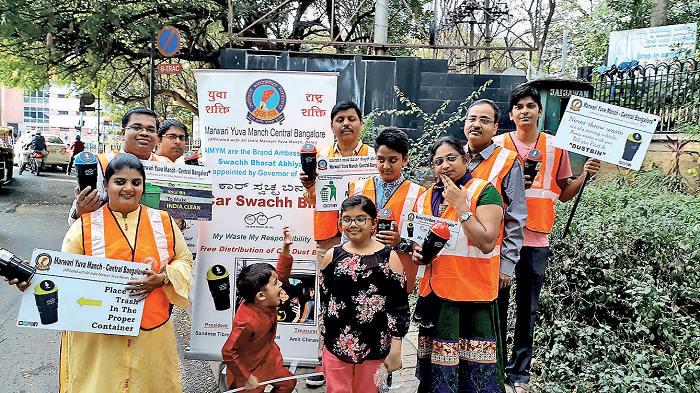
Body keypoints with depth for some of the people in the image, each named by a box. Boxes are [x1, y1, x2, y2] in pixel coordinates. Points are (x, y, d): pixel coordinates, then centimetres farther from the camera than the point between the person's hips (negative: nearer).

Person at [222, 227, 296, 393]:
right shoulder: (249, 322, -37)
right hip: (248, 369, -8)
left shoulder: (268, 303, -14)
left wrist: (286, 248, -10)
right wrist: (246, 378, -21)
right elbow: (228, 352, -30)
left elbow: (282, 274, 1)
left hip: (267, 362, 8)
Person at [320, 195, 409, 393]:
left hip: (375, 347, -1)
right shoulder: (333, 255, 3)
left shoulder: (388, 257, -5)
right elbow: (324, 300, 11)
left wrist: (395, 350, -7)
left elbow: (399, 305, -5)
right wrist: (324, 339, 14)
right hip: (336, 345, 2)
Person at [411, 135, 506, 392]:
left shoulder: (484, 192, -5)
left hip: (472, 295, -5)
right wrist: (417, 254, 2)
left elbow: (487, 243, -17)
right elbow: (417, 241, 24)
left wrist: (460, 204, -15)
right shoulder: (426, 199, 12)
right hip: (435, 294, 5)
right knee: (439, 369, 10)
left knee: (476, 371, -1)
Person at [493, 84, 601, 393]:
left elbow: (564, 193, 12)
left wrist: (584, 175, -4)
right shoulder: (498, 145, 1)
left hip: (536, 241, 2)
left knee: (527, 308, 8)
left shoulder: (556, 147, 7)